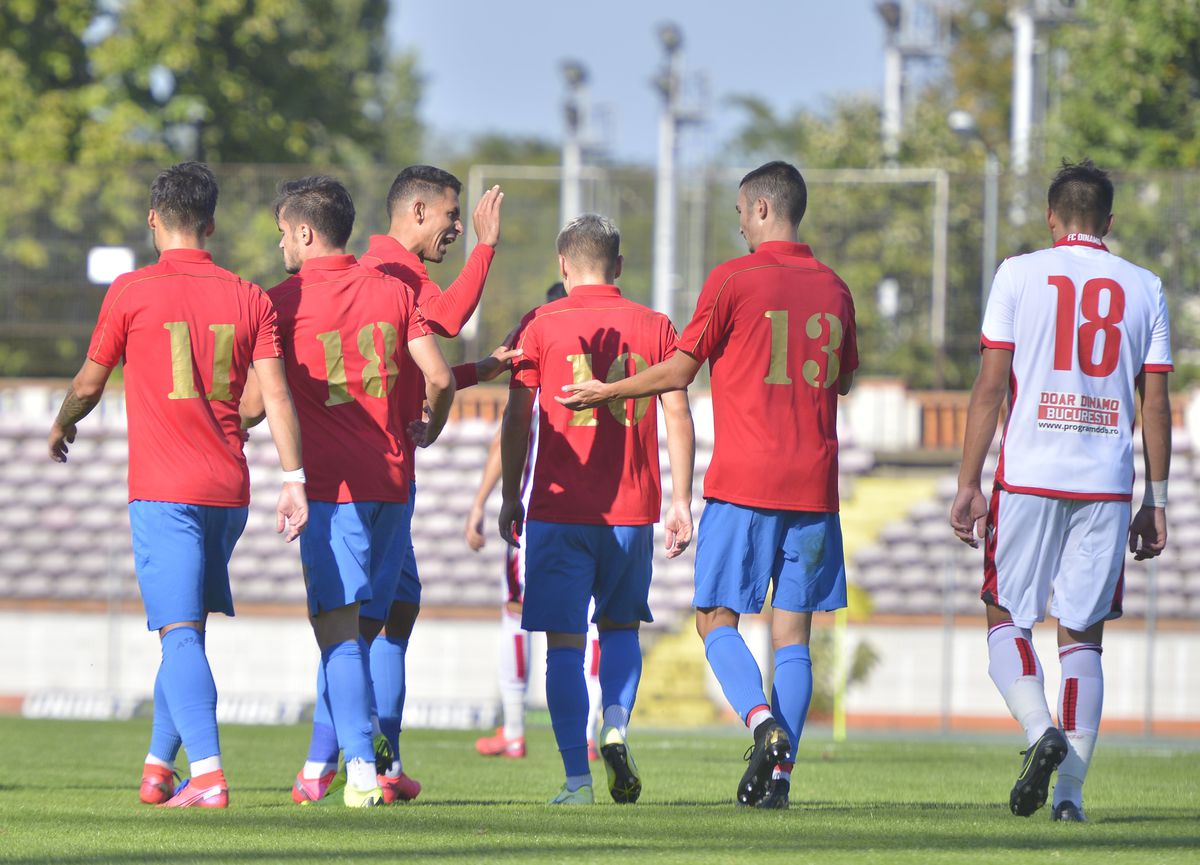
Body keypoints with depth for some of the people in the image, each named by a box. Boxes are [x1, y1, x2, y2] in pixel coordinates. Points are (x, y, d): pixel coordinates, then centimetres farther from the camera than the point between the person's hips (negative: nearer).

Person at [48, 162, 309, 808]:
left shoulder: (131, 293, -2)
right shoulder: (249, 299, 7)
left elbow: (89, 384, 7)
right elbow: (275, 395, -1)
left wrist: (62, 425, 27)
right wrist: (293, 479, -2)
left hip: (163, 490, -4)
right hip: (229, 489, 4)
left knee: (181, 633, -10)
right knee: (186, 628, 18)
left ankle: (207, 775, -23)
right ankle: (158, 767, 22)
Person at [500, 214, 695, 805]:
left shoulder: (540, 325, 0)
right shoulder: (654, 327, 6)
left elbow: (517, 416, 0)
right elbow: (677, 414, 3)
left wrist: (510, 497, 8)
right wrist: (681, 500, 5)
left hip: (559, 507, -2)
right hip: (633, 509, 2)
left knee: (565, 643, 2)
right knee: (621, 627, 20)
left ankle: (577, 778, -4)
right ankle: (616, 729, -4)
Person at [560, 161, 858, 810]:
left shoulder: (732, 281, -5)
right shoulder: (833, 289, 10)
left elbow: (678, 372, -1)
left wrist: (608, 391, 13)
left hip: (743, 484, -4)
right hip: (813, 486, 4)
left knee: (717, 620, 3)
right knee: (792, 631, 5)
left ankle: (764, 723, -21)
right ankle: (780, 770, -3)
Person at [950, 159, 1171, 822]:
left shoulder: (1019, 275, 2)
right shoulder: (1143, 288, 9)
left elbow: (991, 385, -3)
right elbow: (1156, 404, 8)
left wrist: (968, 485, -1)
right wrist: (1156, 503, 13)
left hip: (1029, 476, -2)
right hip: (1108, 483, 2)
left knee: (1007, 620, 10)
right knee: (1083, 635, 7)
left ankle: (1040, 729, -17)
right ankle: (1070, 792, 0)